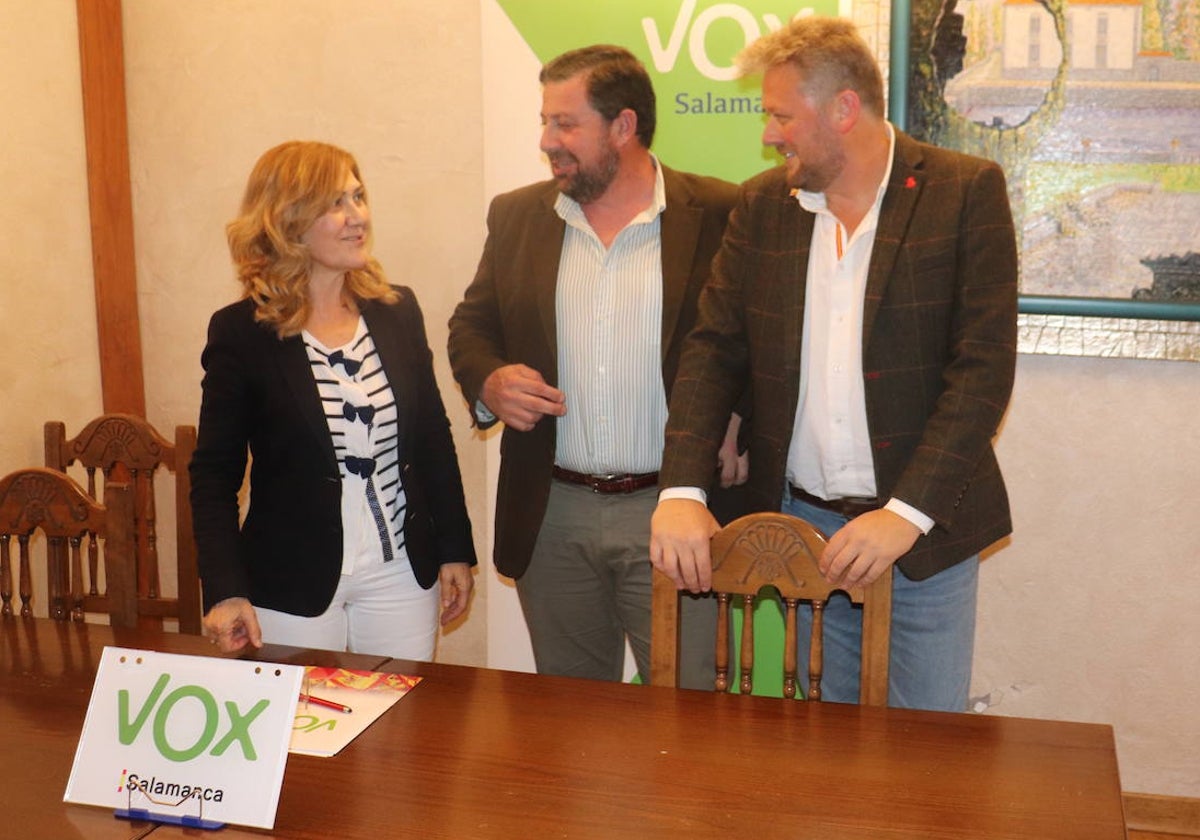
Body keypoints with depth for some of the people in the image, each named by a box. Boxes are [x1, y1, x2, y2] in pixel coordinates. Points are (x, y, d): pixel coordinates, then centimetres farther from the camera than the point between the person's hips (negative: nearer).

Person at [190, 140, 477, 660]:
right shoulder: (241, 332, -8)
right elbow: (214, 475, -5)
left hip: (402, 573, 4)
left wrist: (454, 551, 8)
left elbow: (433, 439, 9)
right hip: (292, 589, -3)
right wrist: (225, 592, -14)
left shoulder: (398, 311, 2)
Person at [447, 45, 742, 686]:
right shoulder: (516, 217, 7)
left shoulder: (718, 216, -5)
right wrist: (489, 382, -6)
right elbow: (471, 327, 15)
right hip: (552, 513, 4)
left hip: (674, 509, -3)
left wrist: (740, 436, -13)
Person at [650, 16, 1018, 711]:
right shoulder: (763, 204, 6)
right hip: (799, 522, 4)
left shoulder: (967, 191, -7)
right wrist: (681, 489, -9)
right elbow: (714, 349, 4)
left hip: (925, 528, -3)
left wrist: (908, 512, -20)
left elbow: (985, 366, -12)